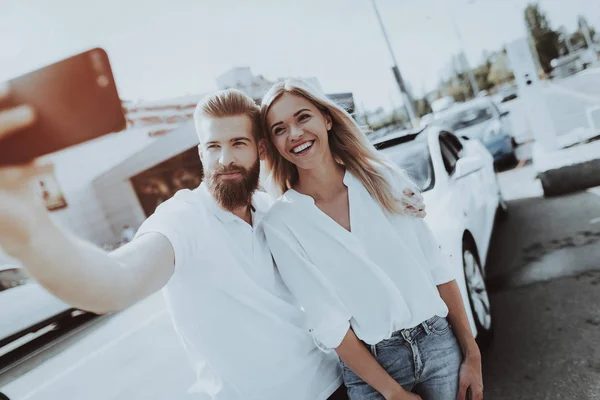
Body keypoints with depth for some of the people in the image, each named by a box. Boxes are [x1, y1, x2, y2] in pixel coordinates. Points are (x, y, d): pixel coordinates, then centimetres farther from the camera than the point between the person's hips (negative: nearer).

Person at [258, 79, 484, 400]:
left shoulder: (383, 176, -4)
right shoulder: (281, 223, -11)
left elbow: (437, 267, -1)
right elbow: (329, 323, -11)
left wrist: (471, 353, -1)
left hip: (440, 343, 3)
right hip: (370, 365, -2)